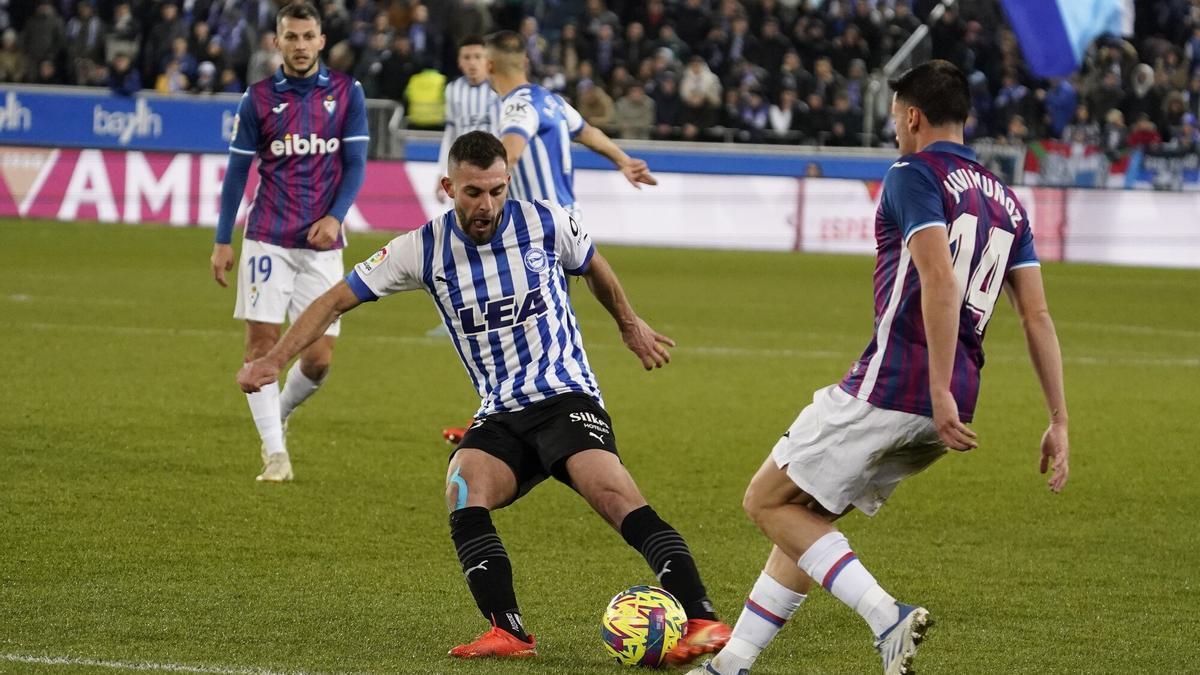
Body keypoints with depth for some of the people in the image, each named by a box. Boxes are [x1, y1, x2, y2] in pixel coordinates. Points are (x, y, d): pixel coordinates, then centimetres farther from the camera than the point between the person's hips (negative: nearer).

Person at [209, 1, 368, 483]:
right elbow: (237, 171, 4)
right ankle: (274, 451, -4)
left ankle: (281, 412, 29)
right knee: (262, 343, -9)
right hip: (267, 239, -1)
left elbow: (355, 162, 2)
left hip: (322, 244, 1)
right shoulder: (258, 98, 1)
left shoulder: (346, 92, 2)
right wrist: (222, 241, 0)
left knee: (319, 358, -1)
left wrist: (335, 216, -14)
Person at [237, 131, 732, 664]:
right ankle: (508, 633, -30)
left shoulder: (546, 223, -3)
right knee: (463, 491, -28)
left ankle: (702, 621, -34)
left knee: (615, 495, -27)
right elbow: (337, 301, 5)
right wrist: (273, 360, -5)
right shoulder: (423, 249, -2)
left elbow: (594, 269, 19)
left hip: (567, 399, -2)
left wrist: (631, 327, 34)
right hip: (499, 418, 2)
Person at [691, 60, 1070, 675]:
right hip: (944, 414, 8)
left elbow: (941, 283, -21)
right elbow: (1037, 317, 13)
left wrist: (940, 391, -24)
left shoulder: (913, 177, -6)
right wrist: (1059, 422, 12)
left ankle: (885, 617, -13)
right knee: (809, 515, 20)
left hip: (889, 388, -8)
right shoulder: (1007, 202, 17)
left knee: (769, 502, 3)